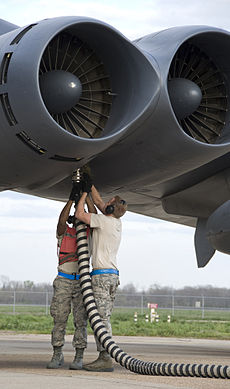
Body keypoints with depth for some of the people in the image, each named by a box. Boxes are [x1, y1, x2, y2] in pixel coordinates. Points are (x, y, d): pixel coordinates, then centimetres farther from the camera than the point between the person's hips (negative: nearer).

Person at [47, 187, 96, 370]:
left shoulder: (88, 233, 13)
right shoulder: (64, 232, 9)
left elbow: (94, 215, -2)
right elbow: (61, 220, -13)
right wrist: (71, 199, -19)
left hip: (82, 281, 1)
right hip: (64, 281, -1)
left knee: (81, 320, -3)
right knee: (59, 318, 0)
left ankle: (79, 357, 0)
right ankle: (57, 355, 8)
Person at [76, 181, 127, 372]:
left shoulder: (104, 221, -9)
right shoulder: (117, 223, 15)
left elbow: (80, 214, -5)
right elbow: (98, 202, 28)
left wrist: (84, 193, 6)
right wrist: (90, 187, 29)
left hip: (102, 275, -9)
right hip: (113, 275, 9)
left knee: (101, 317, -12)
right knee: (103, 318, 8)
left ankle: (105, 358, -17)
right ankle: (104, 357, 6)